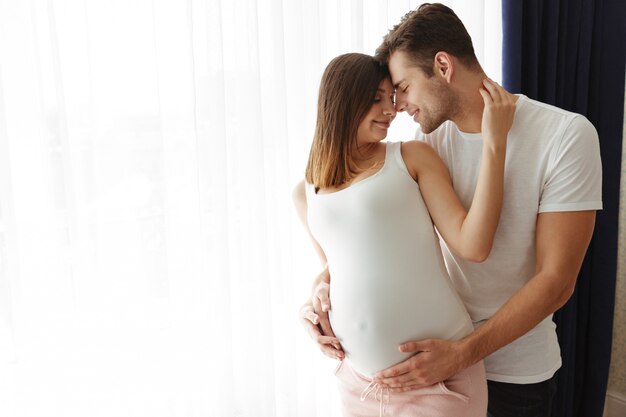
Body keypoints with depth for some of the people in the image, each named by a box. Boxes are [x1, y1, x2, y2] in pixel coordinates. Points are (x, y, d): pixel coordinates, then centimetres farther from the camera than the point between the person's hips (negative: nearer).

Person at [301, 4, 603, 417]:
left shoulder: (566, 135, -18)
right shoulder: (429, 140, -5)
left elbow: (556, 281, -20)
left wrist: (462, 354, -27)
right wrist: (326, 281, -20)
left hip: (518, 369, -3)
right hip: (440, 351, 4)